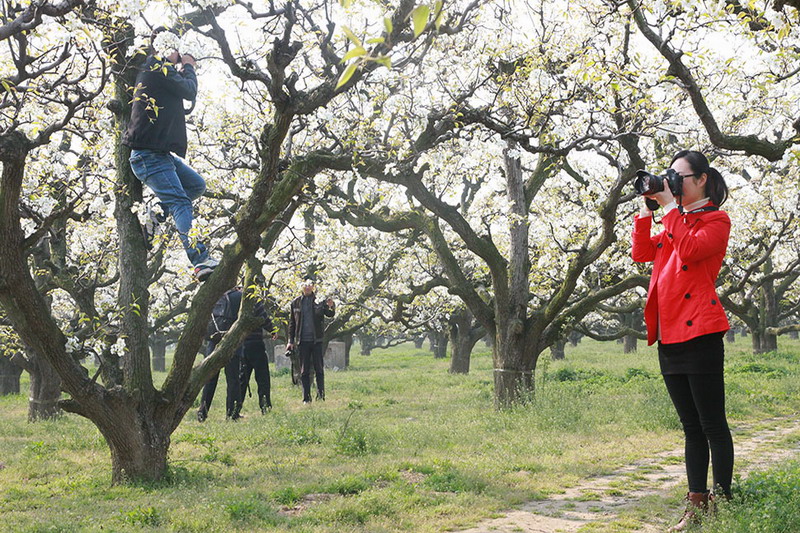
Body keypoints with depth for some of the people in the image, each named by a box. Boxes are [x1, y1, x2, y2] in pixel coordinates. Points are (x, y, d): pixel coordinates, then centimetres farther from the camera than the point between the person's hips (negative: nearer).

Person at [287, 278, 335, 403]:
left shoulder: (319, 300, 0)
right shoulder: (295, 303, 6)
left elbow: (330, 314, -9)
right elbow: (292, 323, 11)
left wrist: (331, 307, -31)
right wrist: (290, 340, 7)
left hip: (317, 340, -2)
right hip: (302, 340, 2)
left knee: (319, 369, 0)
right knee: (304, 371, 5)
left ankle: (321, 395, 6)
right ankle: (306, 398, 10)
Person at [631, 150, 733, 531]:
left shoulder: (716, 220, -1)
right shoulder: (676, 223, 23)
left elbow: (690, 250, -20)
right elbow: (641, 253, 12)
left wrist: (671, 207, -13)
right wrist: (647, 209, 5)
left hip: (699, 333, -8)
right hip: (669, 336, 8)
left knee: (712, 425, -4)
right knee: (691, 427, 11)